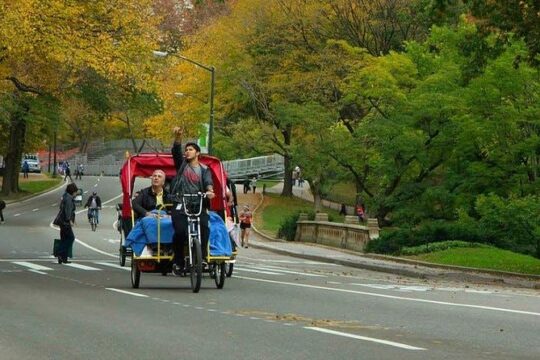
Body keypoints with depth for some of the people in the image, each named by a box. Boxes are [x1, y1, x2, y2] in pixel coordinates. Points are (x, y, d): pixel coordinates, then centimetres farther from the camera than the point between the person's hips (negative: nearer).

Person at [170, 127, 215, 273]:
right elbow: (176, 151, -2)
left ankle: (202, 258, -16)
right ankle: (178, 261, -5)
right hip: (180, 205, -1)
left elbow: (208, 182, -4)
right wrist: (178, 137, -21)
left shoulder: (204, 169, 14)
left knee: (204, 228, -25)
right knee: (180, 231, -20)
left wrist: (209, 190, -28)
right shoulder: (181, 164, 15)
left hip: (198, 205, 1)